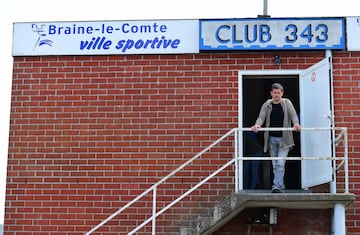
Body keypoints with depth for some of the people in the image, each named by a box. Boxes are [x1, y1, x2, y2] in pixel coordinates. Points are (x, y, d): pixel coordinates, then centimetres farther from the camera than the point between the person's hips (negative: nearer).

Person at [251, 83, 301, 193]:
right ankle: (281, 186, 17)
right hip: (271, 138, 3)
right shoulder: (267, 105, 6)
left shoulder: (287, 103, 3)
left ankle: (277, 186, -13)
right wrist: (257, 125, -27)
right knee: (275, 165, 7)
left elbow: (293, 115, -8)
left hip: (284, 139, -3)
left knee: (280, 164, -11)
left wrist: (296, 124, -29)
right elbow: (261, 117, -5)